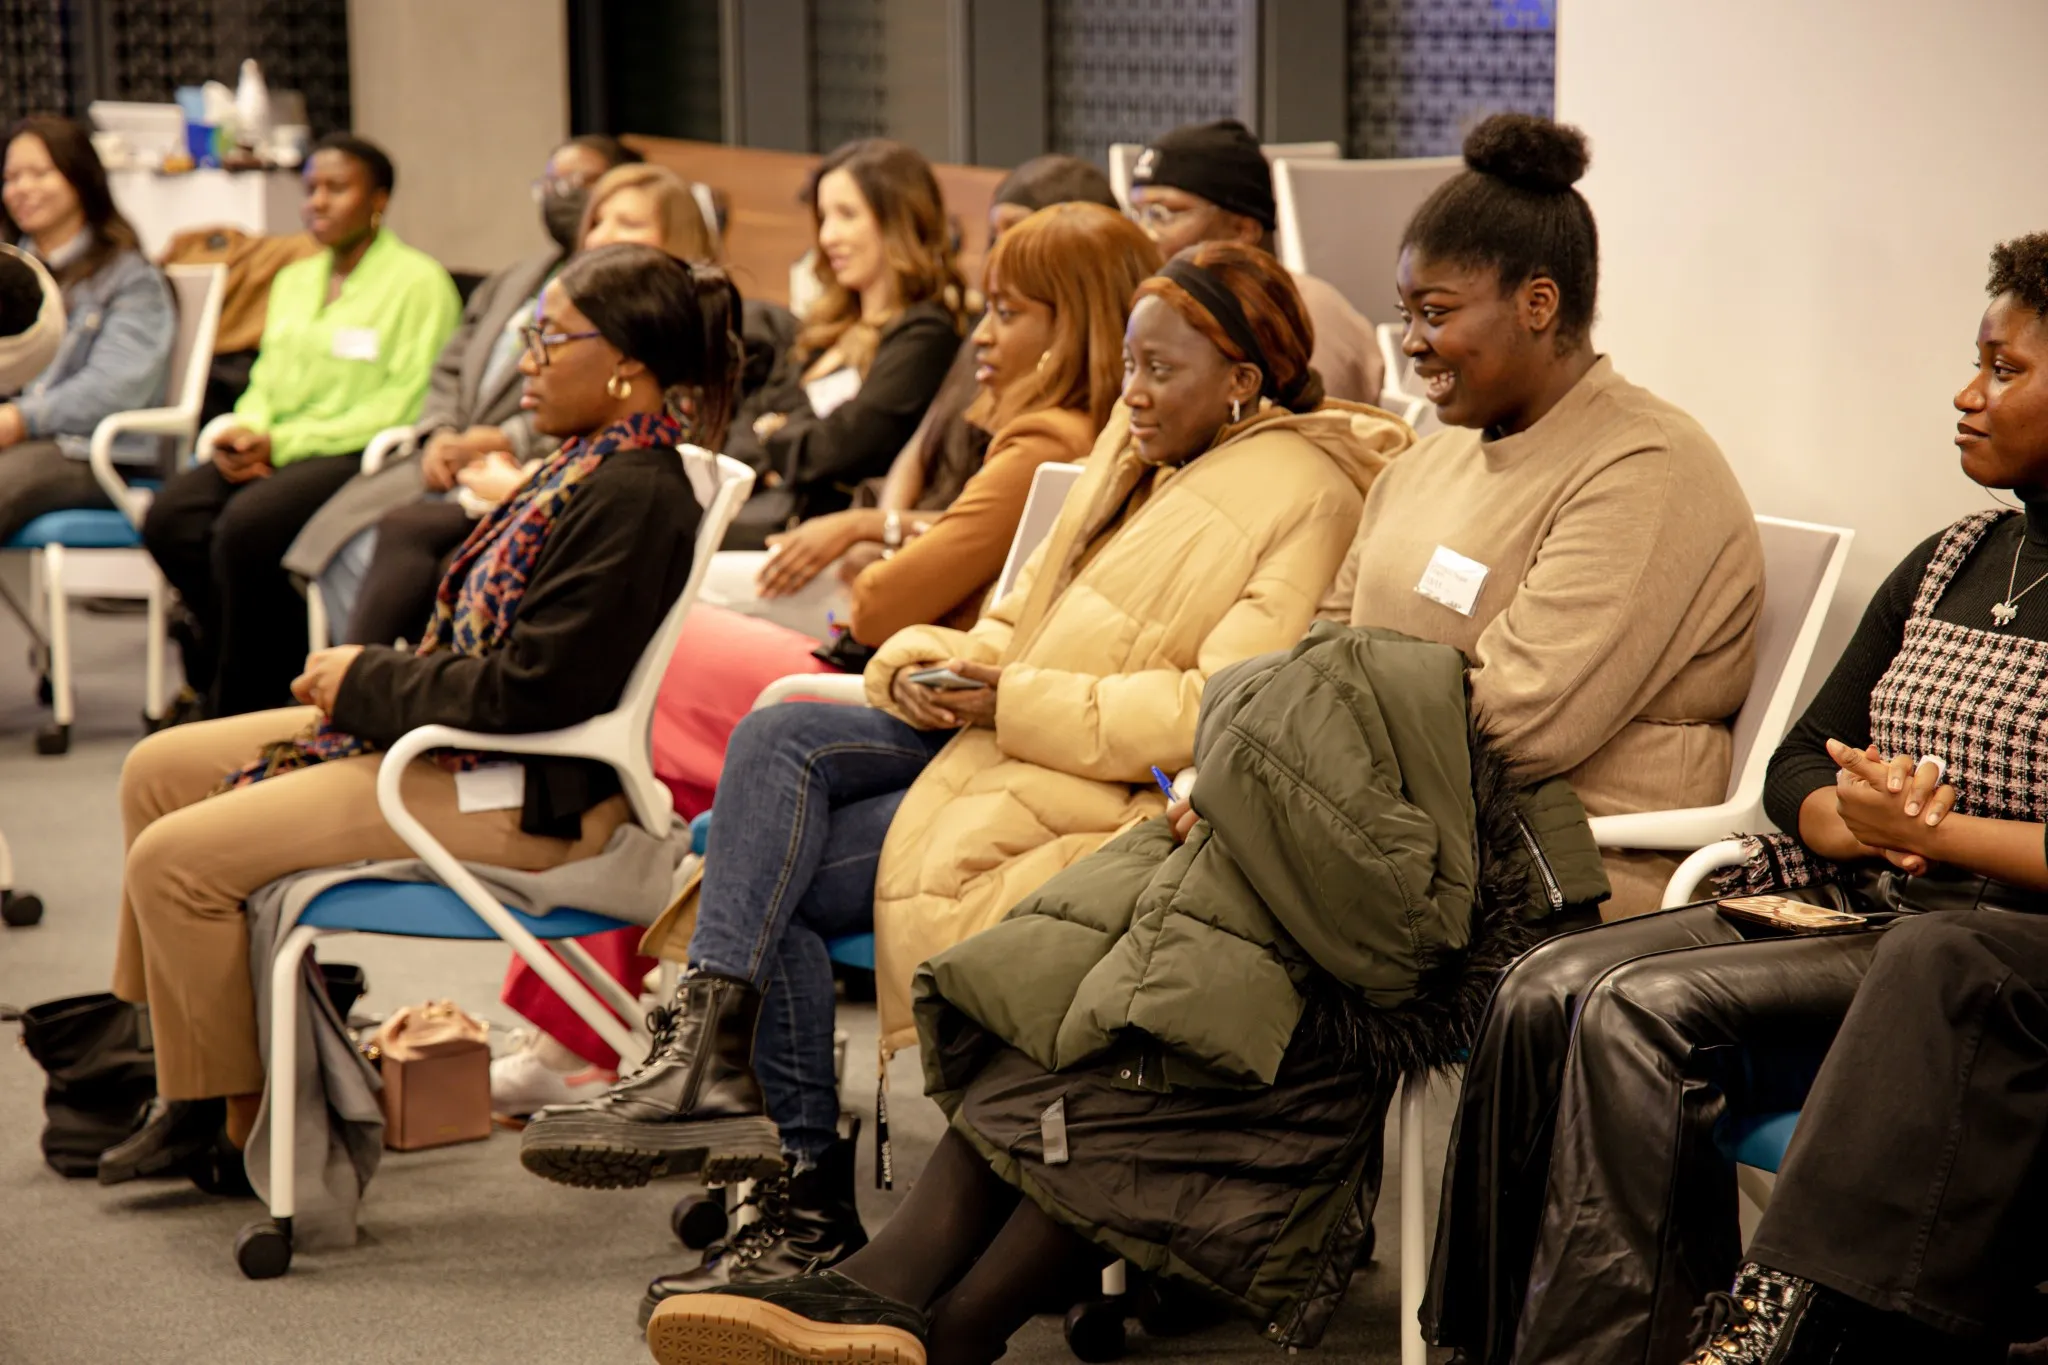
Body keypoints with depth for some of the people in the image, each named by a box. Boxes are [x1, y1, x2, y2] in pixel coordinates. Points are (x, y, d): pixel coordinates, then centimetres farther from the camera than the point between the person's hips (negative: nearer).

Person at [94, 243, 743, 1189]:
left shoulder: (632, 497, -21)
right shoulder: (592, 465, 11)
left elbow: (527, 691, -26)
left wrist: (367, 683, -12)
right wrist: (365, 677, 3)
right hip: (459, 745, 11)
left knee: (173, 860, -14)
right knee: (159, 771, 14)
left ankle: (249, 1123, 5)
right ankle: (190, 1093, 17)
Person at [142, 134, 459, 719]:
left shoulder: (418, 281, -3)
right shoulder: (294, 280, 23)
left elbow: (404, 403, -11)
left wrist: (283, 442, -14)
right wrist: (247, 433, -2)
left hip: (358, 454, -7)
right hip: (273, 453, 7)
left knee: (245, 526, -32)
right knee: (170, 520, -21)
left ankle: (241, 708, -14)